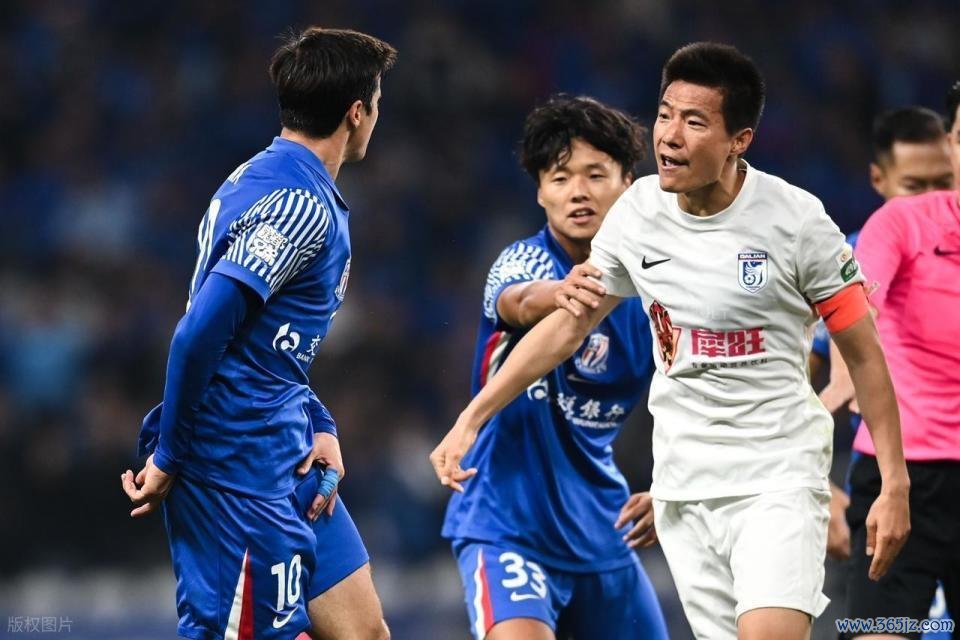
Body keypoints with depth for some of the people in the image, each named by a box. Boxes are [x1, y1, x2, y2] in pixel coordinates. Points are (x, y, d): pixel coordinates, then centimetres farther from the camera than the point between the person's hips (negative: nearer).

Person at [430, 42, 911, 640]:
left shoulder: (797, 220, -10)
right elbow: (567, 327, 13)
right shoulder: (638, 211, 1)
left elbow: (865, 354, -3)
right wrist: (471, 419, 11)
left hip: (779, 478, -4)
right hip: (682, 480, 4)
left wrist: (895, 485, -6)